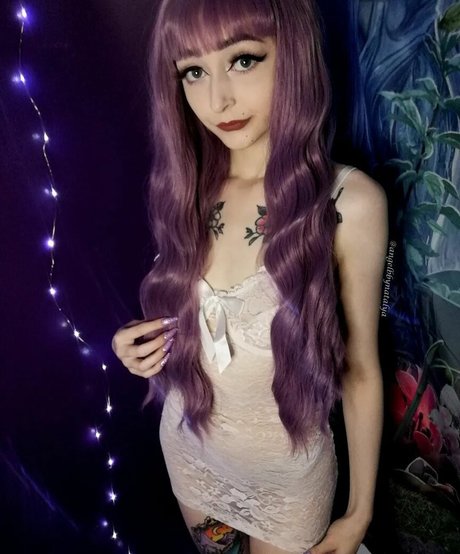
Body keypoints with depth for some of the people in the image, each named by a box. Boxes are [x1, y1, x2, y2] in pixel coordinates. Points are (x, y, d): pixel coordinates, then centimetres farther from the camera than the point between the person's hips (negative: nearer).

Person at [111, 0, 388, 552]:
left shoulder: (349, 202, -23)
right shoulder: (185, 190, -10)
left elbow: (360, 369, -14)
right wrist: (140, 346, -16)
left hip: (288, 471, -3)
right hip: (187, 448, 4)